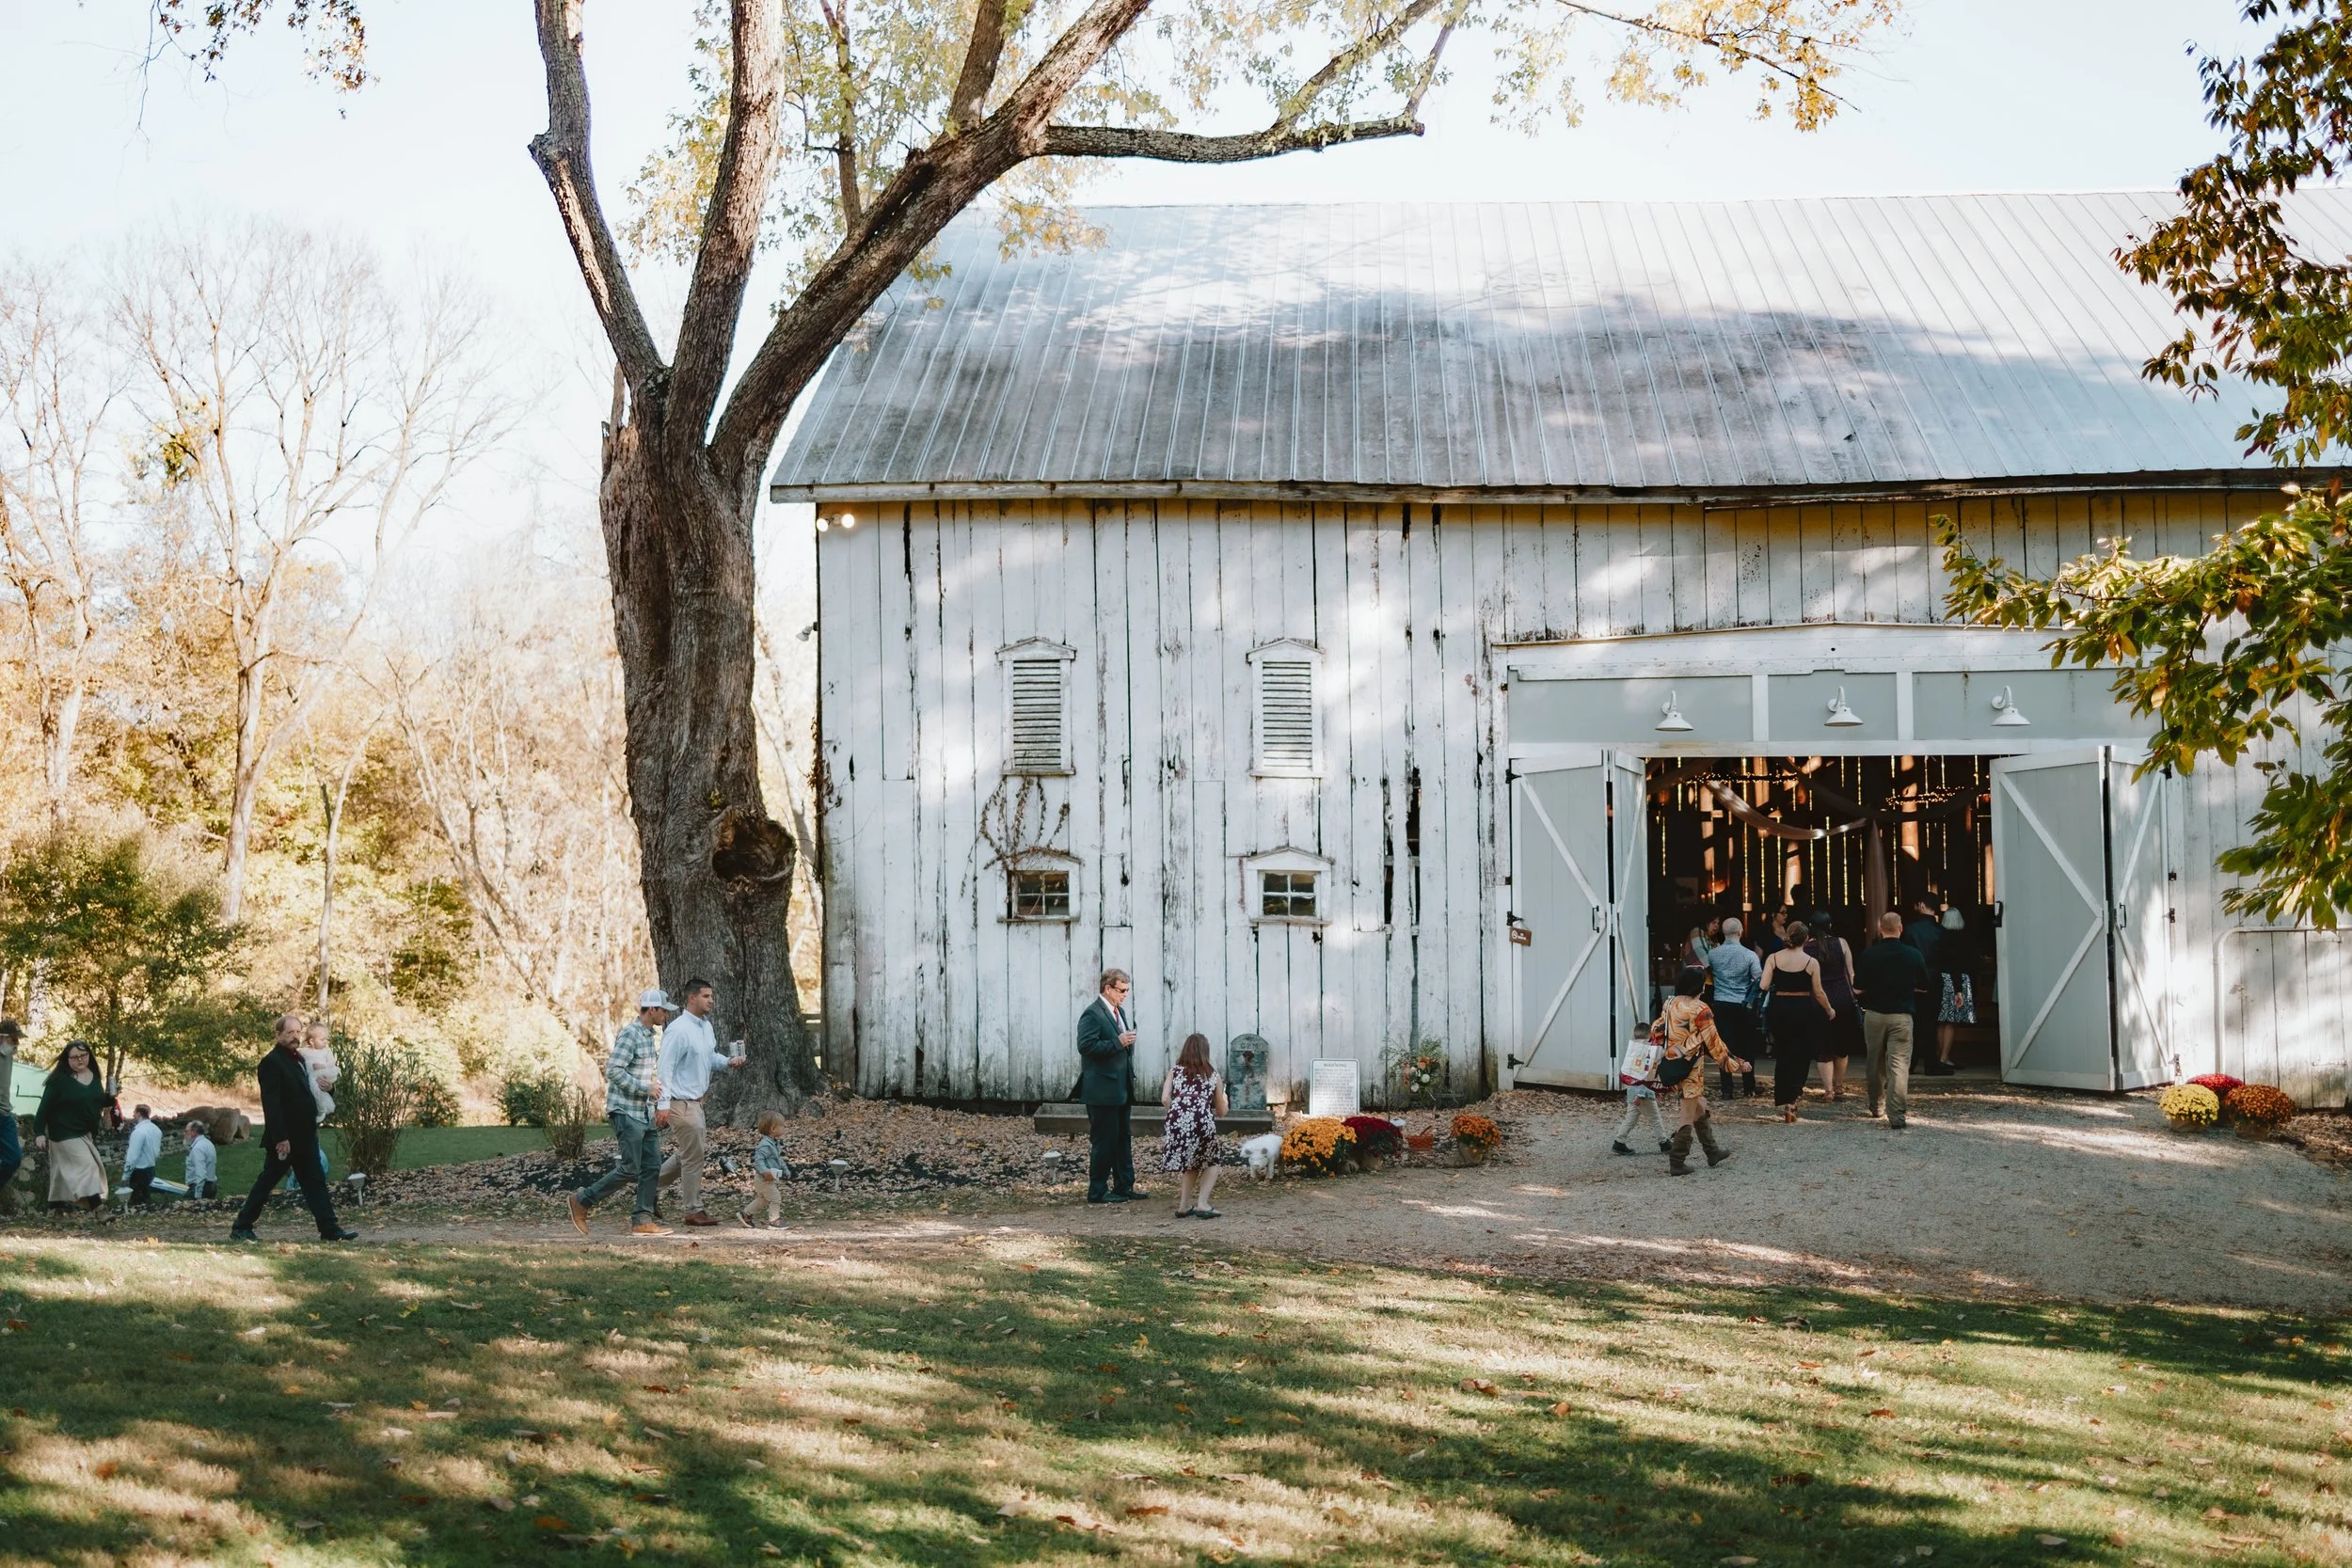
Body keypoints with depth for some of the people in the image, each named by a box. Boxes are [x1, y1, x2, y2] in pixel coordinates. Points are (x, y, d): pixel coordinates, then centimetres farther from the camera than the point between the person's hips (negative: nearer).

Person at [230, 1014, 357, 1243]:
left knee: (315, 1183, 5)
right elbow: (271, 1103, -20)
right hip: (284, 1138, -8)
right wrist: (280, 1138, -25)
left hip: (304, 1137, 8)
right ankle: (241, 1228, 10)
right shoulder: (272, 1062, -14)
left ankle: (329, 1229, 5)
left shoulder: (298, 1059, 15)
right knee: (266, 1182, 0)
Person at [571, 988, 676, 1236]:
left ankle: (643, 1221, 7)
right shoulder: (629, 1034, -15)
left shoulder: (650, 1035, 14)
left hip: (644, 1112, 9)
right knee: (629, 1169, -8)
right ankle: (581, 1202, 5)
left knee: (652, 1167, 4)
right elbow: (614, 1071, -21)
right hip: (626, 1112, -9)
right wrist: (644, 1088, -21)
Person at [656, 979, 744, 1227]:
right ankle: (694, 1211, 8)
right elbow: (666, 1067, -20)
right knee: (694, 1157, -3)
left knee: (694, 1152, 18)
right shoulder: (679, 1030, -19)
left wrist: (728, 1062, 2)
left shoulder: (706, 1026, 10)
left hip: (695, 1102, 10)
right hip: (680, 1102, -10)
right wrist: (663, 1104, -24)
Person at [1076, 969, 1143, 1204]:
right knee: (1104, 1141, -4)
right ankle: (1097, 1191, 3)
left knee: (1123, 1139, 12)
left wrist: (1129, 1040, 7)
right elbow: (1086, 1045, -23)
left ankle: (1124, 1187, 18)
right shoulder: (1092, 1014, -13)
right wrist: (1118, 1042, -22)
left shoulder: (1120, 1012, 16)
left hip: (1122, 1089, 9)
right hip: (1102, 1090, -9)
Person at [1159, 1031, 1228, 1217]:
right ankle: (1202, 1204, 2)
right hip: (1203, 1122, -1)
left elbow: (1165, 1099, 5)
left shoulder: (1175, 1071, 20)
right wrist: (1223, 1098, 47)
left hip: (1177, 1122, 1)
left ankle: (1184, 1206, 17)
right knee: (1210, 1164, 19)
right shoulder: (1213, 1075, 22)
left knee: (1189, 1163, 23)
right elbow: (1221, 1112, 26)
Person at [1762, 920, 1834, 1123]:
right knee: (1801, 1055, 8)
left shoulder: (1773, 958, -3)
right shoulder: (1811, 962, -7)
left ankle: (1785, 1101, 19)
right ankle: (1793, 1097, -3)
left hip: (1780, 1009, 2)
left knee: (1783, 1055, 14)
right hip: (1804, 1009, -2)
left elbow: (1763, 986, -9)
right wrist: (1829, 1010, 14)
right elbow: (1818, 992, -3)